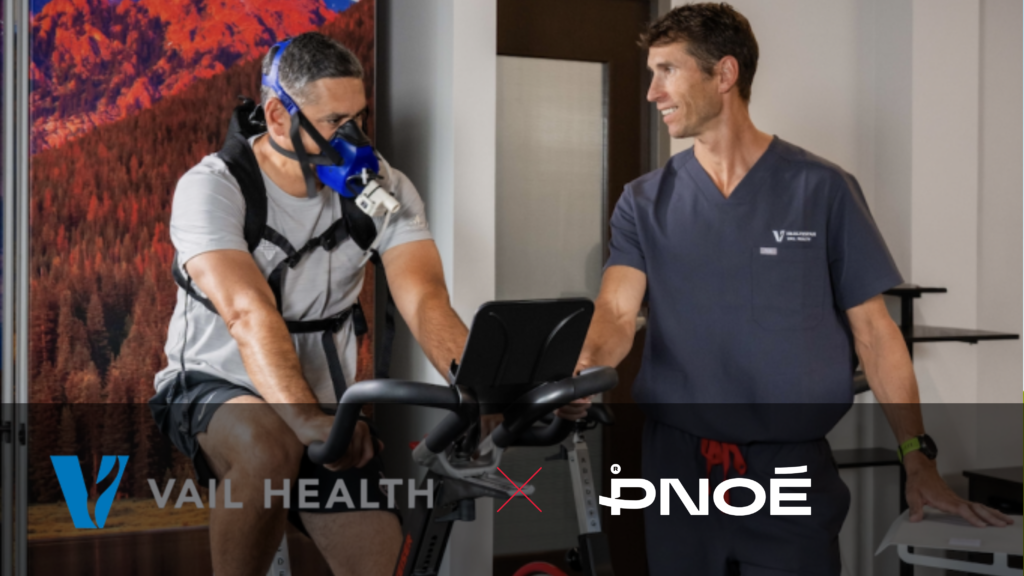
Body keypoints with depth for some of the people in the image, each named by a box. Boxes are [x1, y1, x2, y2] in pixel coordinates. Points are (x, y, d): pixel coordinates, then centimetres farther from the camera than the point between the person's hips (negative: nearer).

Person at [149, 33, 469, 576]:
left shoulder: (383, 189, -5)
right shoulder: (212, 187, -17)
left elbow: (425, 302, -19)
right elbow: (251, 314, -31)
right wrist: (306, 418, -48)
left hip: (325, 403, 4)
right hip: (211, 386, -4)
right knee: (270, 448, -37)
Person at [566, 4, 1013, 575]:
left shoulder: (822, 189, -2)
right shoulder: (645, 201, 4)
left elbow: (873, 330, -1)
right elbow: (618, 310, -10)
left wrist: (918, 458, -7)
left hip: (794, 467, -2)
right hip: (678, 465, 2)